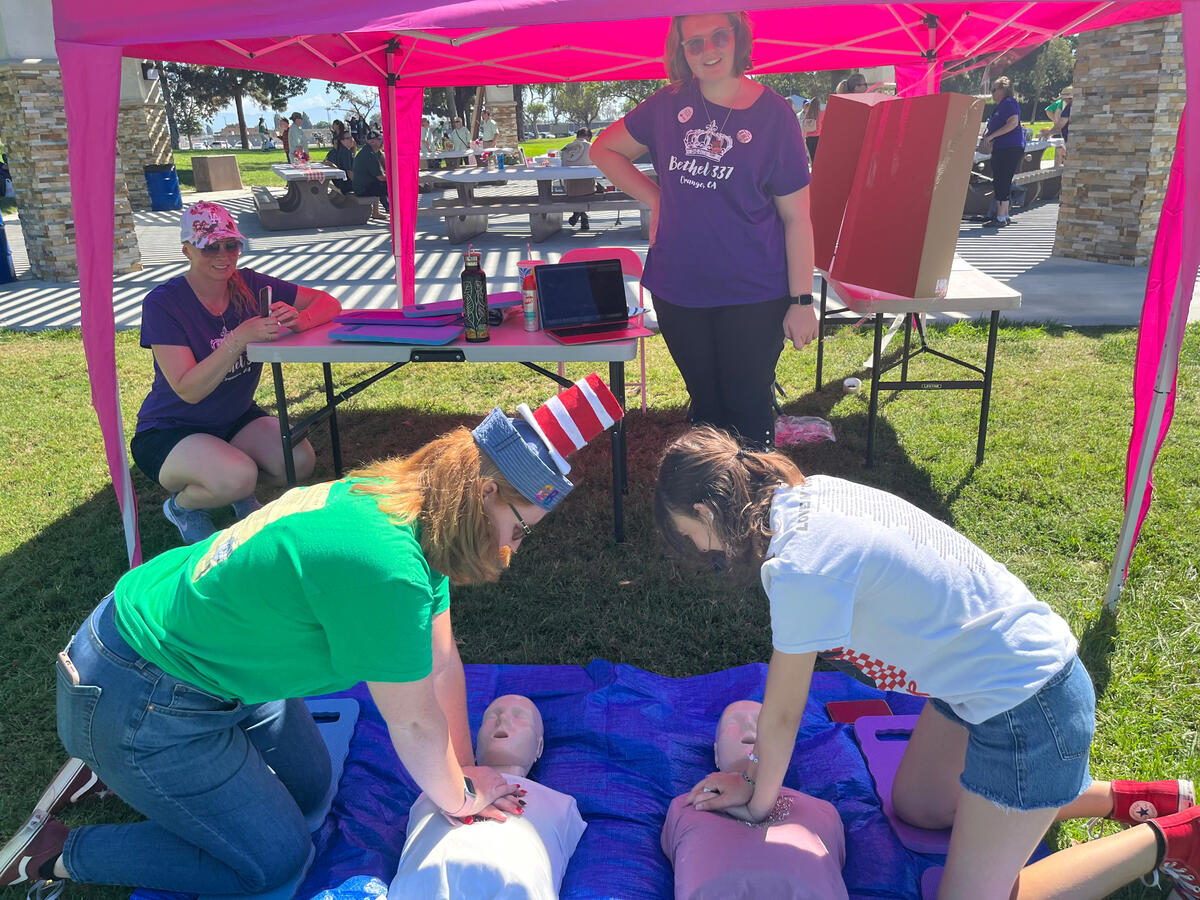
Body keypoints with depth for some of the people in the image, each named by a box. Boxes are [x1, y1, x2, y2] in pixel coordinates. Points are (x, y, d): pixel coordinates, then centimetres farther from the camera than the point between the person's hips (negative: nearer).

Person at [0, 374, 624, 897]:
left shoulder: (405, 503, -7)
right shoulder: (384, 566, -37)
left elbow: (440, 662, 1)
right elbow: (414, 723, -22)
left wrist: (464, 772, 8)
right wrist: (460, 797, -3)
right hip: (139, 703, -9)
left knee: (309, 787, 20)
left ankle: (120, 772, 30)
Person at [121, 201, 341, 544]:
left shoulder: (249, 285, -7)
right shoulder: (162, 303, -19)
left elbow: (329, 303, -6)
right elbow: (188, 390, -27)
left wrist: (298, 320, -29)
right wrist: (240, 337, -38)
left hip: (236, 419, 5)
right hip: (169, 433, -4)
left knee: (301, 461, -22)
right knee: (237, 477, -33)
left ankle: (240, 492, 12)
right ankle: (181, 505, 4)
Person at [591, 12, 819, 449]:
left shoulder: (773, 114, -6)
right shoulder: (670, 104, 3)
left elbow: (796, 217, -6)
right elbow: (604, 150, 15)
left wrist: (801, 301, -9)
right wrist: (656, 198, 2)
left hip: (752, 295, -3)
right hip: (678, 290, 3)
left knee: (748, 408, 4)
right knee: (705, 405, 16)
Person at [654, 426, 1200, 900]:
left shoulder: (802, 567, -30)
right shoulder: (812, 492, -3)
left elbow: (782, 714, -14)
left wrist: (759, 802, 4)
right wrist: (760, 774, 10)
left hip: (1027, 710, -9)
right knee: (916, 807, 24)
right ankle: (1126, 798, 28)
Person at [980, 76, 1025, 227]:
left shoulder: (1009, 103, -9)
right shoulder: (1000, 106, 21)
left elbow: (1013, 123, -23)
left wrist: (992, 135, -23)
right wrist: (987, 134, 14)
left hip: (1010, 148, -10)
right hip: (1000, 149, 10)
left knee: (1002, 182, -12)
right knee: (999, 182, 11)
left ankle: (1001, 218, -12)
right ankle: (1004, 215, 16)